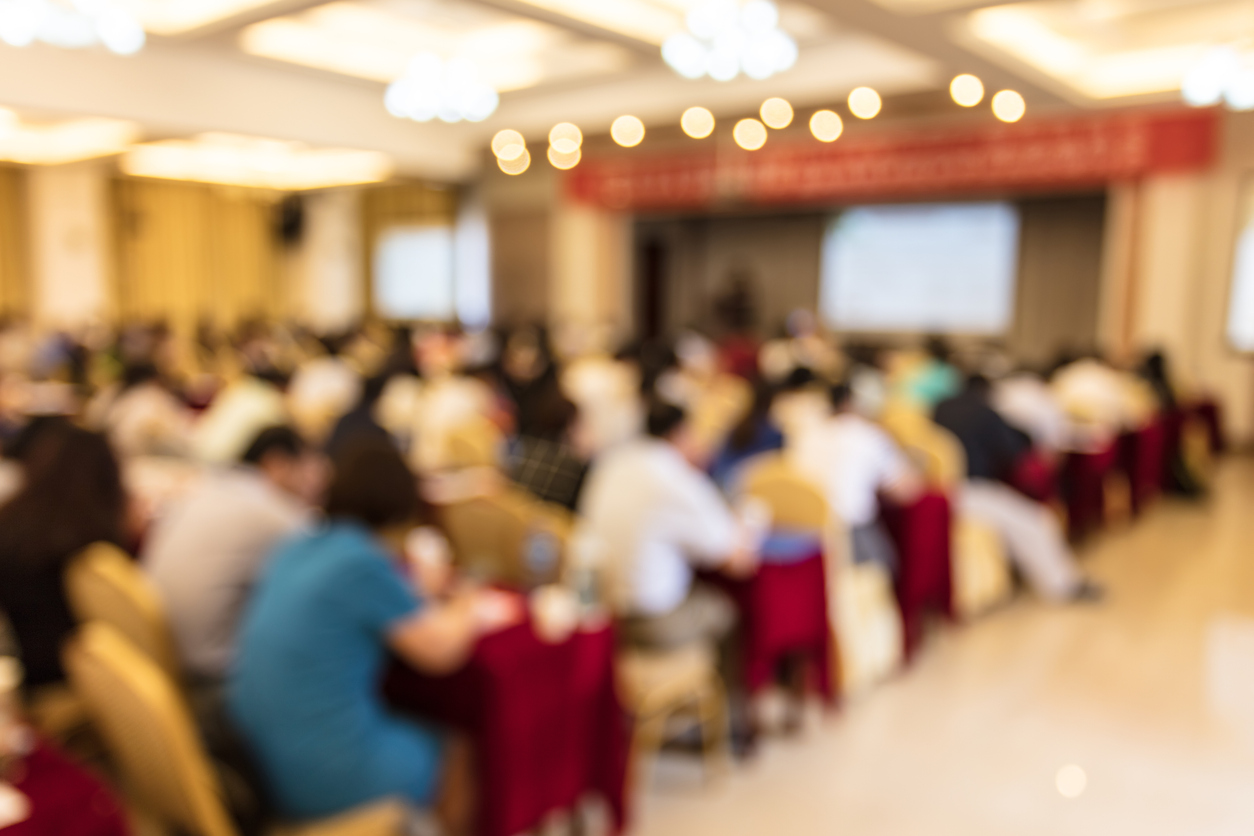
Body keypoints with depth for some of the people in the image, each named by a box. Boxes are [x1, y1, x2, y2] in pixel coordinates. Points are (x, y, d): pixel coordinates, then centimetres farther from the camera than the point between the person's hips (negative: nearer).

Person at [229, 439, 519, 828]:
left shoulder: (294, 548, 3)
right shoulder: (364, 563, -21)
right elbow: (440, 652, -14)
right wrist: (468, 610, 6)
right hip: (325, 777, -8)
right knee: (457, 758, 14)